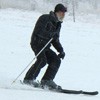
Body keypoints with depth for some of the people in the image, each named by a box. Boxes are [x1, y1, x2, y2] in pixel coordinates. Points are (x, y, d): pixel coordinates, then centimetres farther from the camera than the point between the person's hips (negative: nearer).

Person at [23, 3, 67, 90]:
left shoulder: (57, 24, 16)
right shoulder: (45, 19, -10)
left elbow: (55, 40, 21)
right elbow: (39, 32, -21)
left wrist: (61, 50, 9)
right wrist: (52, 35, -26)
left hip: (45, 47, 8)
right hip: (37, 43, -8)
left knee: (56, 60, -7)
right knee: (42, 60, -28)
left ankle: (47, 80, -7)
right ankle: (28, 79, -22)